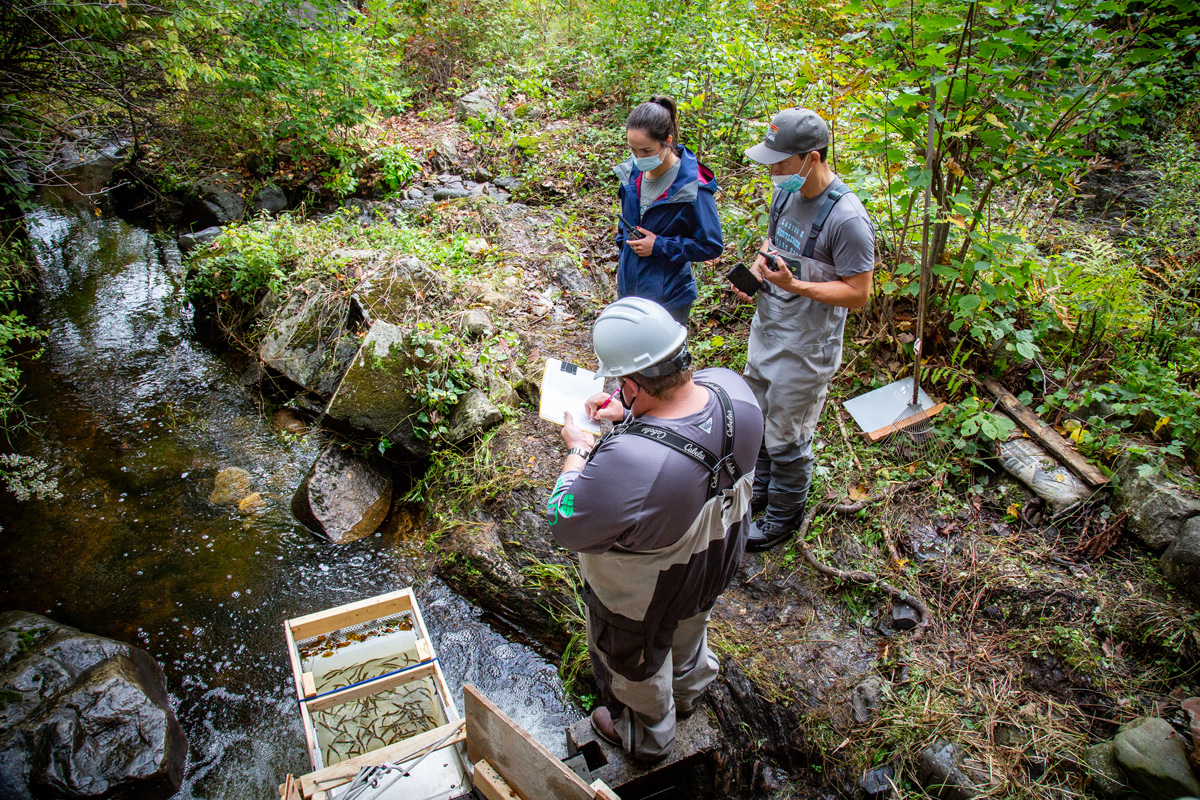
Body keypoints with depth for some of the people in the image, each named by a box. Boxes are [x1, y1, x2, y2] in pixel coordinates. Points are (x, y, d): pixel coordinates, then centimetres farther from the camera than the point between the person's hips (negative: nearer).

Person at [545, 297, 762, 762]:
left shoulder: (629, 462, -48)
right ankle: (687, 690, 70)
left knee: (636, 663, 28)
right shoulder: (733, 389, -26)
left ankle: (646, 737, 60)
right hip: (715, 562, 6)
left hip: (644, 598, -6)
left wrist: (578, 451, -18)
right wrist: (632, 415, -6)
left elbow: (566, 525, -31)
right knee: (690, 626, 38)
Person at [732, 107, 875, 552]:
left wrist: (793, 285, -32)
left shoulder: (847, 219, -27)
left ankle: (785, 515, 32)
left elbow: (858, 293, -22)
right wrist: (756, 269, -5)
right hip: (766, 328, 8)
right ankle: (760, 485, 49)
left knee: (787, 438, 9)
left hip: (805, 348, -8)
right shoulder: (786, 191, -2)